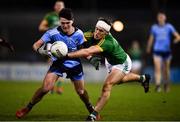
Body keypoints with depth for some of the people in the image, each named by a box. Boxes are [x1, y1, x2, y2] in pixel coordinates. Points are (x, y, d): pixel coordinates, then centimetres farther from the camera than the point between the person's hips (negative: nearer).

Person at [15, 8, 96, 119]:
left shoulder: (78, 34, -14)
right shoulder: (53, 33, -20)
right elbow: (36, 45, -20)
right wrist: (40, 50, -42)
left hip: (74, 65, 1)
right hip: (58, 63, -1)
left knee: (81, 91, 12)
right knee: (45, 88, -17)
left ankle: (90, 108, 42)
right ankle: (28, 108, 2)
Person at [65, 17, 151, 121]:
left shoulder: (107, 42, -46)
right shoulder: (91, 35, -26)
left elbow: (87, 52, -58)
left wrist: (67, 55, -64)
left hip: (122, 63, -9)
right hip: (110, 61, 9)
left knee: (107, 85, -26)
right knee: (119, 80, 34)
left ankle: (94, 115, -23)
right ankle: (142, 78, 61)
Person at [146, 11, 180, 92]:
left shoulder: (169, 27, 0)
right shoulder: (154, 27, 5)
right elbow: (151, 39, 16)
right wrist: (148, 48, 19)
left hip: (167, 51, 0)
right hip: (157, 50, 0)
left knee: (166, 69, 9)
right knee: (157, 68, -14)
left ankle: (166, 85, 28)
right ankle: (157, 86, -20)